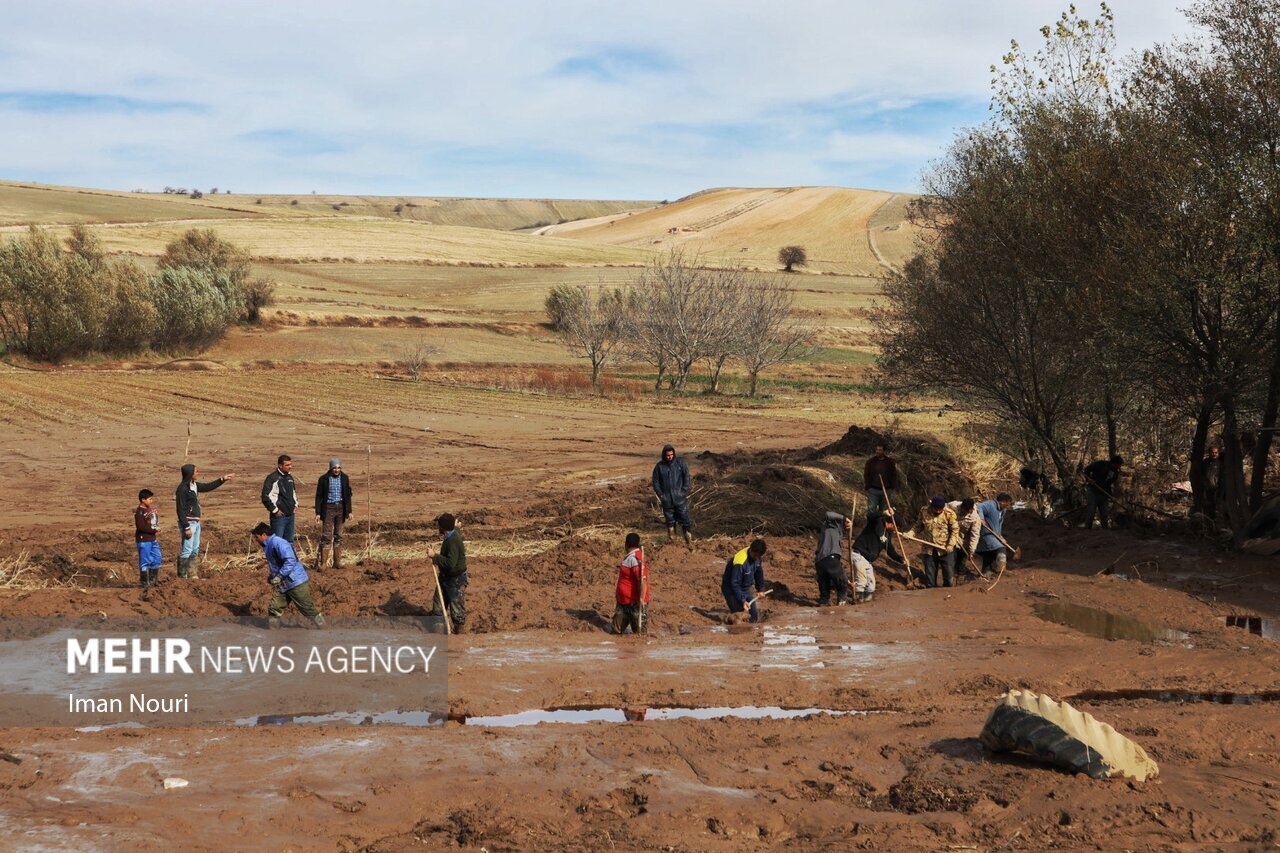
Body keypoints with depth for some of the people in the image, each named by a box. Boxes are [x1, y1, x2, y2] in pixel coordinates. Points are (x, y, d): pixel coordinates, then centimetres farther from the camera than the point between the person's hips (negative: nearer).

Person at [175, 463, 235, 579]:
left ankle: (193, 575, 21)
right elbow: (181, 510, -17)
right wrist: (186, 527, -19)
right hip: (188, 522, -10)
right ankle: (182, 576, 0)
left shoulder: (194, 485, 9)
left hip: (196, 522, 10)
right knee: (187, 550, -7)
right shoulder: (183, 488, -16)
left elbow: (208, 487, 27)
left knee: (195, 550, 14)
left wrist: (222, 479, 23)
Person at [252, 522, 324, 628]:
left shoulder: (278, 543, -19)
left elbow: (290, 561, -27)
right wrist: (271, 576, 12)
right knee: (274, 609, 4)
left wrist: (278, 577, -25)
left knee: (309, 610, 1)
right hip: (282, 585, 10)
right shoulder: (268, 546, 13)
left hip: (297, 583, -9)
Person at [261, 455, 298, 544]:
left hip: (290, 515, 8)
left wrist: (295, 504, 16)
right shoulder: (272, 478, -12)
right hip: (279, 516, -8)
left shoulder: (289, 477, 13)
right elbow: (266, 497, -16)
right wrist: (275, 510, -14)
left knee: (289, 542, 13)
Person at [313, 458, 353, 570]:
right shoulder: (324, 478, -6)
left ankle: (337, 562, 15)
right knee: (326, 536, -8)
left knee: (338, 536, 8)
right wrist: (318, 513, -7)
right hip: (328, 508, -3)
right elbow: (319, 496, -3)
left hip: (341, 508, 4)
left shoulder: (344, 478, 3)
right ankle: (319, 563, -5)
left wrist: (349, 511, 6)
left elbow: (348, 495, 10)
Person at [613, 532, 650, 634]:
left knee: (640, 632, -4)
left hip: (635, 603, -11)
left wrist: (642, 598, -35)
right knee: (616, 630, 12)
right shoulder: (630, 557, 13)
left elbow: (642, 580, -28)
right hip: (624, 602, 11)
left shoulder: (635, 558, -20)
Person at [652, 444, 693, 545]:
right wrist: (660, 494, -3)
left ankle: (688, 540, 3)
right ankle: (671, 537, 24)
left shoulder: (680, 462, -2)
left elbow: (686, 476, 0)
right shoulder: (659, 466, 0)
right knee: (669, 520, 11)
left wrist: (684, 491, -7)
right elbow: (656, 481, 6)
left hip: (680, 498, -1)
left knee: (684, 519, -2)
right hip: (667, 499, 1)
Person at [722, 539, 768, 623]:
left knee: (754, 616, 8)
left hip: (746, 589, 8)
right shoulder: (740, 562, -34)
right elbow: (735, 584, -30)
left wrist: (760, 589, 11)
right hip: (732, 590, -8)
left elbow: (759, 573, 10)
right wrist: (742, 600, -32)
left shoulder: (757, 557, -10)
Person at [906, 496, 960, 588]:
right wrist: (910, 534, -8)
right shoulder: (924, 512, -5)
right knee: (930, 578, 12)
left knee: (949, 577, 3)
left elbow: (955, 530, -8)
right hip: (929, 549, 2)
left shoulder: (949, 514, -13)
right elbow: (918, 526, 7)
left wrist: (951, 545, -18)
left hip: (945, 550, -2)